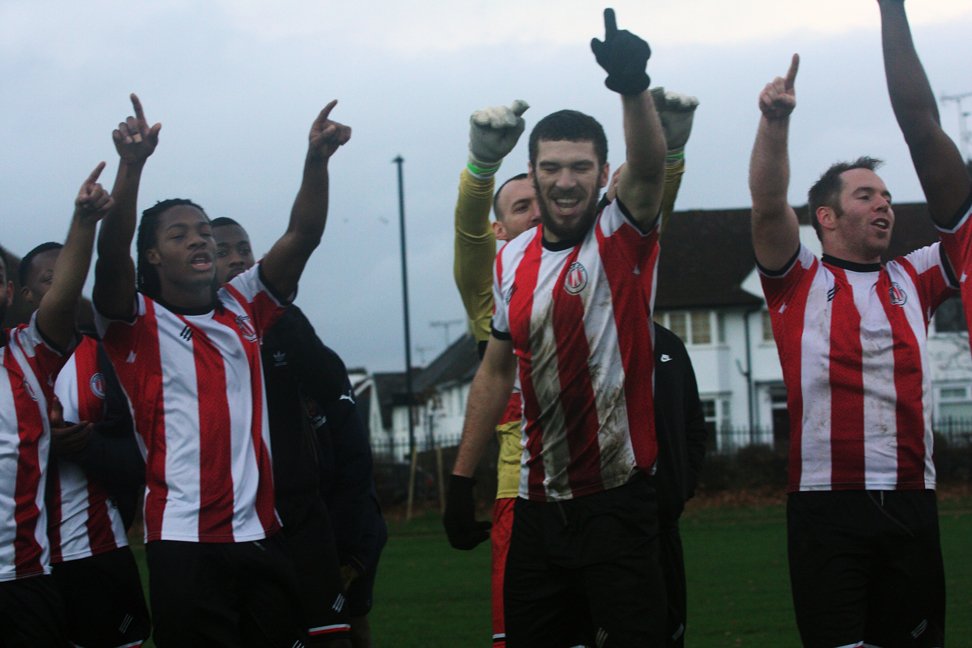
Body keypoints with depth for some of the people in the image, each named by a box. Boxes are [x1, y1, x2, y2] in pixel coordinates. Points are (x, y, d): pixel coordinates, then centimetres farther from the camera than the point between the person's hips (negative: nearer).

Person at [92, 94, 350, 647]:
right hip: (184, 543, -4)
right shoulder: (137, 322, 2)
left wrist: (318, 158, -9)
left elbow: (304, 234, 6)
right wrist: (132, 164, -29)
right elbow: (112, 253, -16)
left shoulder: (243, 309, 13)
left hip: (260, 534, 4)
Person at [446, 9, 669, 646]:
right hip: (538, 506, 5)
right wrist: (461, 479, 15)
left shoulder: (622, 240, -6)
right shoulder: (513, 261, 8)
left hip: (619, 503, -5)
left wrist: (634, 88, -45)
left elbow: (649, 170, -27)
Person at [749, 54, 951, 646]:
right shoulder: (801, 281, 8)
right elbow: (769, 205, -7)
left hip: (912, 504, 4)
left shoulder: (913, 281, 17)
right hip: (826, 504, -4)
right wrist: (775, 121, -22)